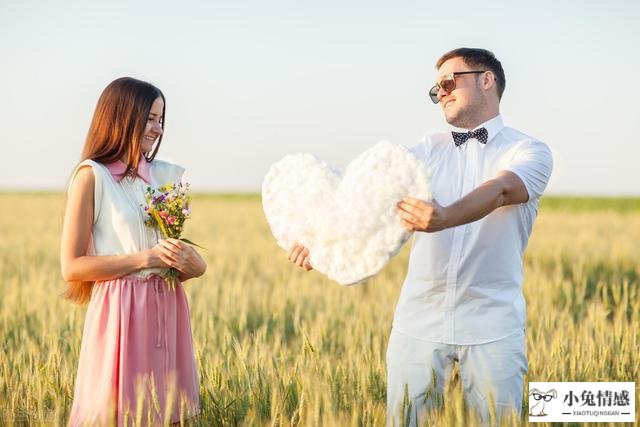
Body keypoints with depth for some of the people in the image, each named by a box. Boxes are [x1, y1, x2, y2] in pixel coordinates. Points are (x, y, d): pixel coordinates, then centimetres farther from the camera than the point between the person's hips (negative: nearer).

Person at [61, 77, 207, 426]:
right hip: (121, 313, -6)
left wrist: (189, 262, -4)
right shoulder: (92, 176, -5)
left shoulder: (162, 175, 11)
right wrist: (145, 258, -15)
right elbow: (72, 267, -10)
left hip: (167, 310, 6)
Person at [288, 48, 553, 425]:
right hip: (419, 321, 3)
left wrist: (444, 218, -43)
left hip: (492, 326, -3)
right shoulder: (430, 149, 11)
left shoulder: (530, 151, 0)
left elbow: (499, 191, -22)